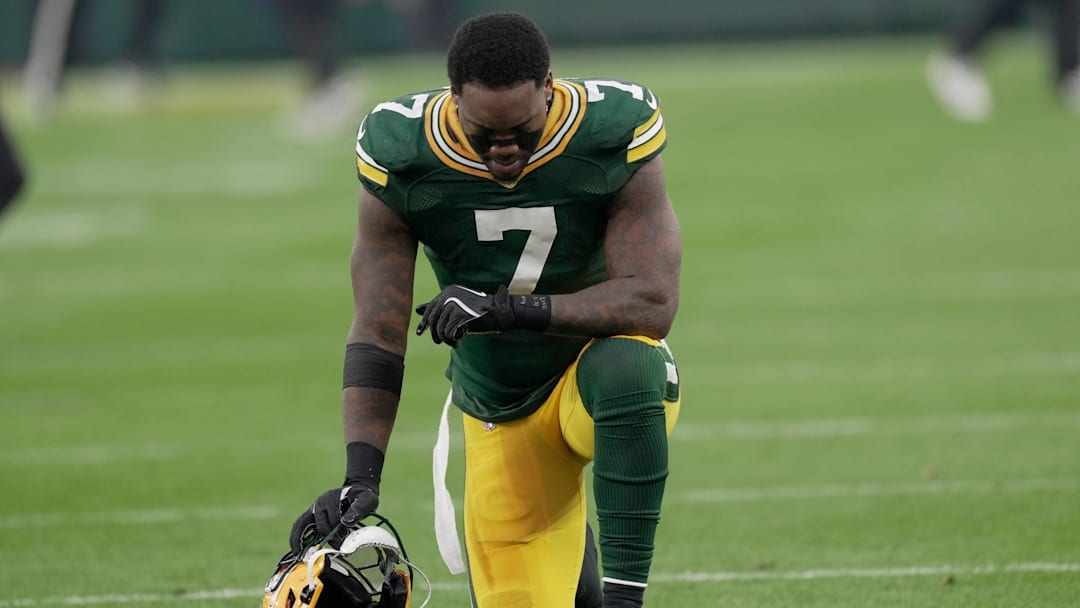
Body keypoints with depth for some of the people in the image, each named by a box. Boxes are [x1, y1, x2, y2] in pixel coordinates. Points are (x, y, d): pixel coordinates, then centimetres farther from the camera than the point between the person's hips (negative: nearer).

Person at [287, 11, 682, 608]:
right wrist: (359, 478, -27)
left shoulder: (613, 134, -21)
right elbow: (377, 334, -16)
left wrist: (505, 308, -36)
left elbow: (653, 302, -27)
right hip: (502, 416, 2)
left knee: (627, 367, -38)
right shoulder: (402, 154, -18)